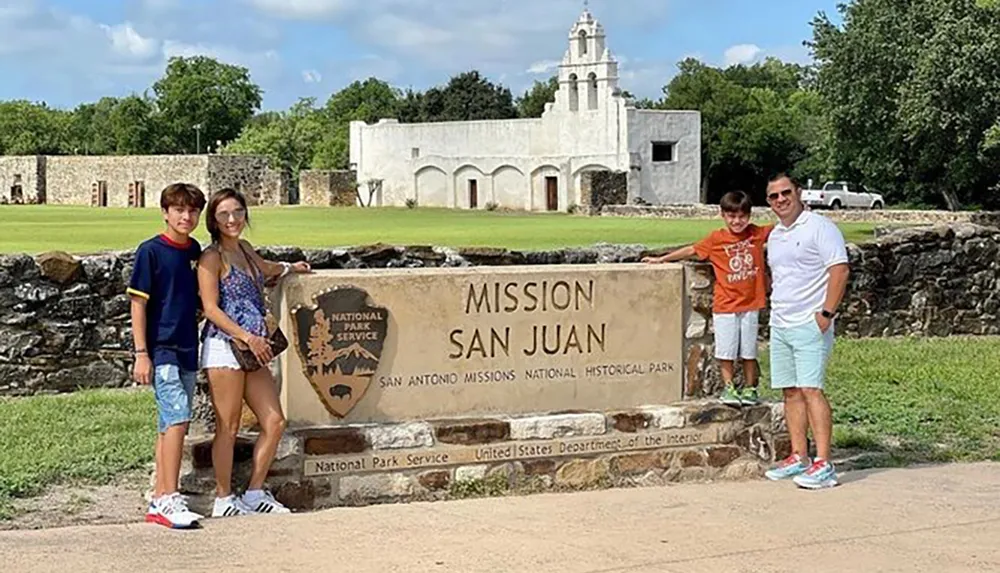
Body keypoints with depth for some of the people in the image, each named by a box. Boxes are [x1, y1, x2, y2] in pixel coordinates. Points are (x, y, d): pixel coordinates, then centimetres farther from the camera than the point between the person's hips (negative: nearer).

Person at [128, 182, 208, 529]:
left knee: (170, 424, 10)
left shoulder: (195, 251, 10)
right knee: (177, 419, -17)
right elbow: (138, 303, -8)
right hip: (161, 349, -7)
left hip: (187, 349, 7)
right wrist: (141, 353, -12)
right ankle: (169, 498, -15)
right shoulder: (151, 251, -8)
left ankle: (159, 500, 16)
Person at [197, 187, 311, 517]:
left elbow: (264, 268, 41)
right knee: (228, 428, -3)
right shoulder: (212, 257, -6)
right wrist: (247, 337, -17)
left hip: (253, 349, 8)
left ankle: (255, 493, 13)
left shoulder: (244, 249, 17)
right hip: (224, 346, -8)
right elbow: (211, 309, -12)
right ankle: (223, 500, 6)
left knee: (274, 422, 3)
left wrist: (290, 267, 56)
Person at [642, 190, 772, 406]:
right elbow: (691, 251, 2)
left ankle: (750, 388, 20)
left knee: (749, 350, 8)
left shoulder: (757, 233, 2)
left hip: (750, 304, 2)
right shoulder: (716, 239, -3)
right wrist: (662, 259, 4)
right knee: (726, 350, -1)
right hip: (725, 305, -1)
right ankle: (728, 388, 11)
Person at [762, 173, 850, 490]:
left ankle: (823, 464, -14)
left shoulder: (819, 227, -7)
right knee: (790, 391, 8)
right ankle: (799, 457, 15)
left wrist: (827, 312, -19)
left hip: (810, 324, -8)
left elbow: (840, 270, -14)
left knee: (811, 389, -14)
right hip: (780, 325, 8)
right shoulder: (774, 235, 18)